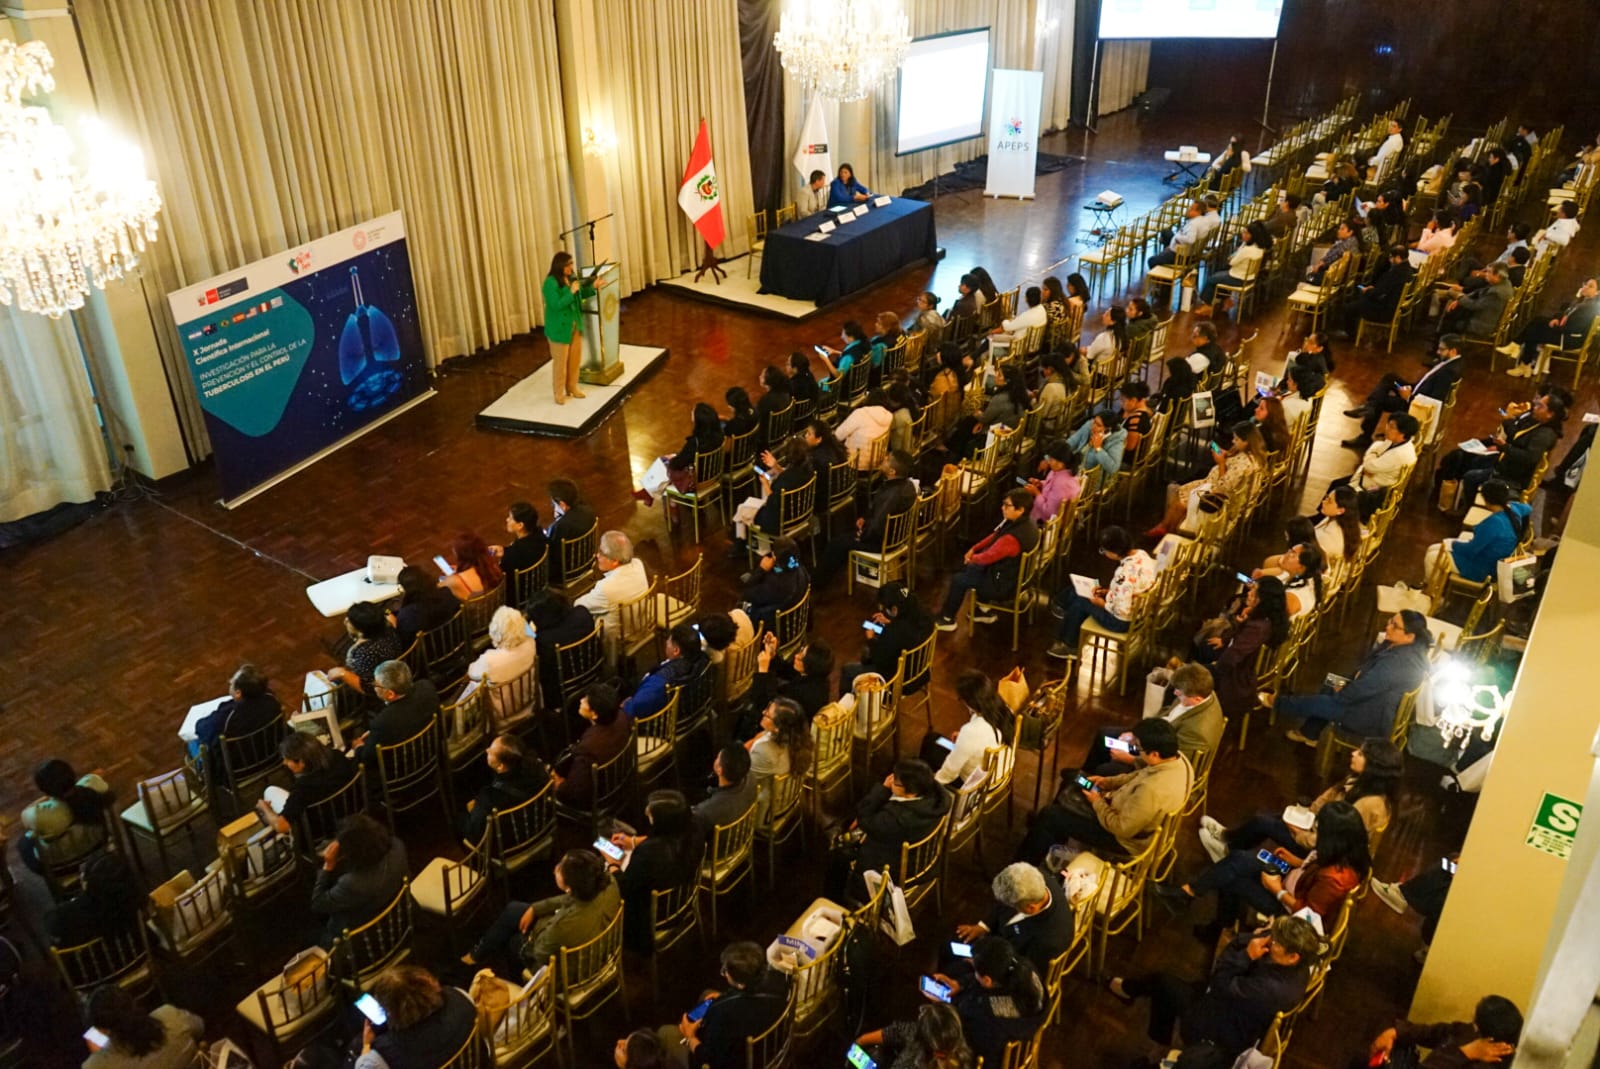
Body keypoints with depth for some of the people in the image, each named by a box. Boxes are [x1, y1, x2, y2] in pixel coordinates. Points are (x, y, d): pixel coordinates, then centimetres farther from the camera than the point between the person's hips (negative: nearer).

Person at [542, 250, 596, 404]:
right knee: (560, 362, 2)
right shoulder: (551, 283, -21)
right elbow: (556, 305, -27)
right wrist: (571, 291, -28)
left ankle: (572, 387, 33)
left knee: (575, 359, 16)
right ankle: (559, 393, 16)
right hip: (559, 329, -8)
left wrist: (592, 287, 3)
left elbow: (580, 296, 17)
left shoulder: (571, 278, 3)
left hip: (575, 325, 8)